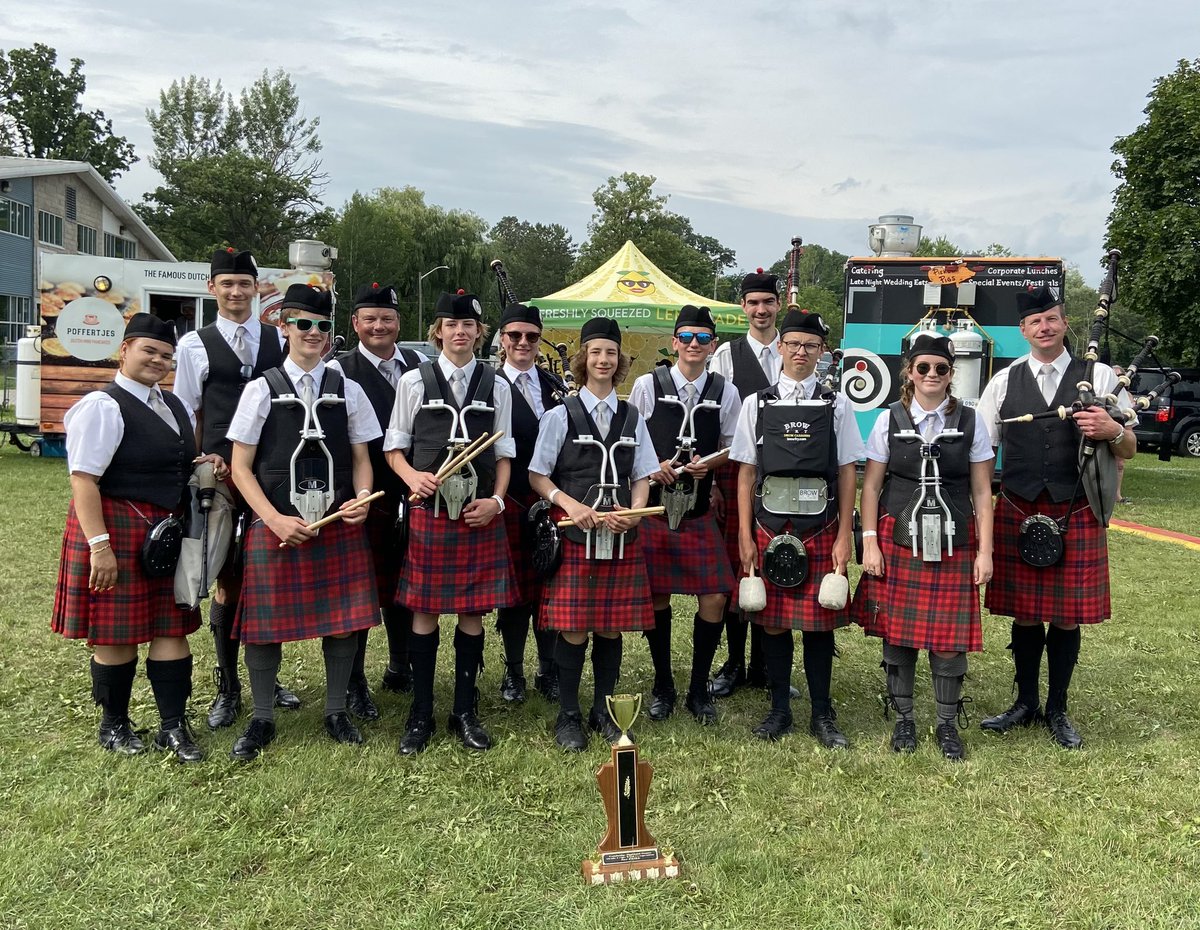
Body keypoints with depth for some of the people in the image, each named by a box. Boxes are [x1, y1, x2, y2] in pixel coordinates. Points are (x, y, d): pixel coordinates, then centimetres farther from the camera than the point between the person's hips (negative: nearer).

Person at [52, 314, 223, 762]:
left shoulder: (174, 406, 13)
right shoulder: (102, 407, -12)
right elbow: (83, 479, -18)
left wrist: (202, 464, 5)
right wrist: (98, 544, -24)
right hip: (117, 529, -7)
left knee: (172, 628, 8)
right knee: (118, 633, 4)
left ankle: (174, 725, 16)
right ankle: (113, 724, 22)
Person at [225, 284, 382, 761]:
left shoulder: (347, 390, 6)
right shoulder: (262, 389, 0)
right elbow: (241, 468, -1)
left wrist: (361, 499, -9)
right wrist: (276, 520, -12)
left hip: (340, 524, 2)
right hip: (276, 524, -2)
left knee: (343, 618, 7)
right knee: (267, 621, 5)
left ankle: (336, 711, 25)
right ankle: (262, 719, 23)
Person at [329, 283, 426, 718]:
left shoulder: (418, 366, 7)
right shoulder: (341, 369, -6)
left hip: (410, 494, 4)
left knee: (404, 585, 15)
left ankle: (399, 669, 33)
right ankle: (354, 685, 18)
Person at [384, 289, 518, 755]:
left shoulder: (496, 386, 6)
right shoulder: (414, 381, 3)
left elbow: (503, 454, 9)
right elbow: (394, 448, 6)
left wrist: (496, 501, -5)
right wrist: (414, 477, -14)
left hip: (481, 515, 1)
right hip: (429, 511, -1)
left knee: (473, 612, 8)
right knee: (424, 611, 5)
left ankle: (466, 711, 22)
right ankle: (420, 714, 19)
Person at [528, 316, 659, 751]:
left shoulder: (632, 417, 11)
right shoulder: (560, 416, 1)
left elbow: (642, 477, 13)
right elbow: (537, 476, 1)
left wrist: (633, 512, -6)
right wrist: (571, 504, -14)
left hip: (622, 535, 3)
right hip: (574, 533, -3)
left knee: (612, 626, 7)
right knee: (573, 628, -2)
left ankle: (603, 711, 23)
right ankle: (568, 715, 13)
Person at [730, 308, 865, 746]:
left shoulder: (836, 405, 5)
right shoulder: (758, 403, 5)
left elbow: (847, 474, 4)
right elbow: (746, 473, 4)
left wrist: (844, 536, -2)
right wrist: (745, 537, 0)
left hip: (821, 529, 0)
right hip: (770, 526, 1)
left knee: (819, 622, 6)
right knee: (773, 621, 7)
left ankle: (822, 713, 20)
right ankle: (779, 710, 22)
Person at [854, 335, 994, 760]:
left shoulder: (970, 423, 4)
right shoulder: (889, 420, 2)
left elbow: (982, 492, 4)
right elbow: (871, 486, 3)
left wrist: (985, 550, -1)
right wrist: (870, 543, -3)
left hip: (954, 545, 0)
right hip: (897, 541, 0)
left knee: (950, 636, 2)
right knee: (897, 631, 5)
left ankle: (947, 723, 20)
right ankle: (903, 719, 22)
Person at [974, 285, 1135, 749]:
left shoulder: (1099, 376, 2)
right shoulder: (1004, 382, 4)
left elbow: (1129, 449, 4)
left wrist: (1112, 431, -18)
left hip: (1076, 515, 0)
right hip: (1018, 514, 1)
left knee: (1068, 616, 7)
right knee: (1024, 612, 9)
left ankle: (1057, 710, 24)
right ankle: (1025, 703, 26)